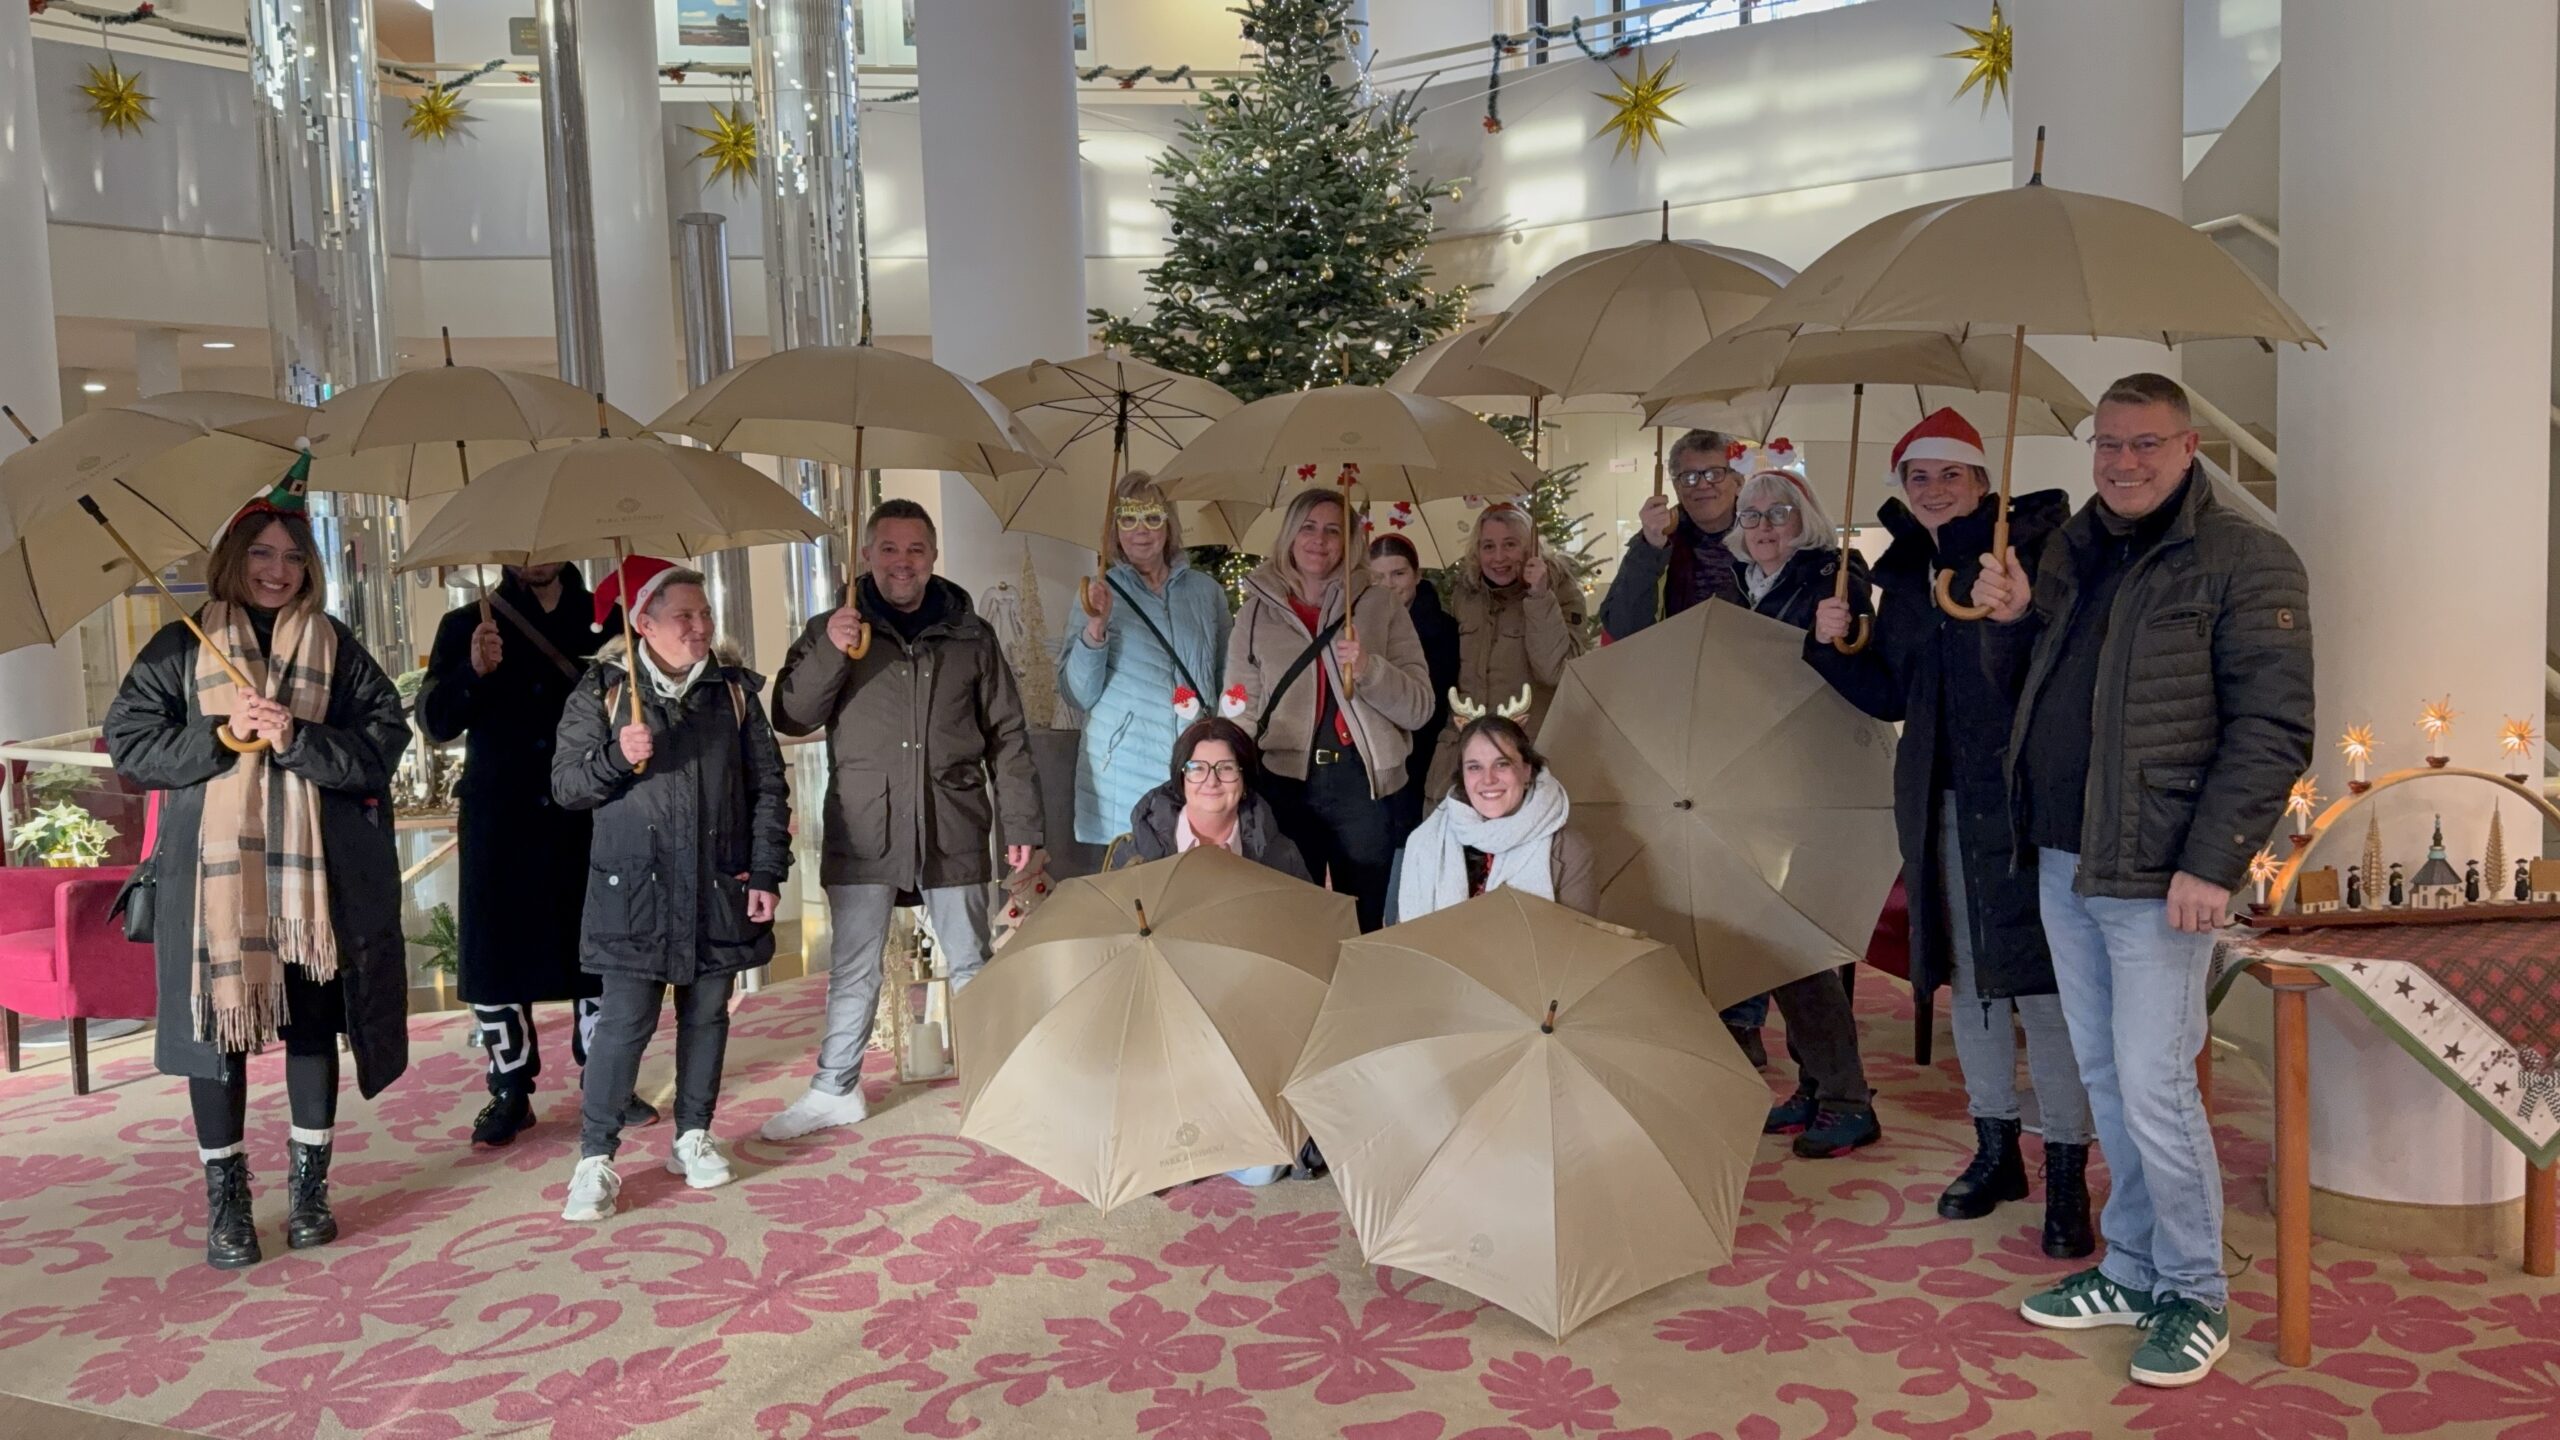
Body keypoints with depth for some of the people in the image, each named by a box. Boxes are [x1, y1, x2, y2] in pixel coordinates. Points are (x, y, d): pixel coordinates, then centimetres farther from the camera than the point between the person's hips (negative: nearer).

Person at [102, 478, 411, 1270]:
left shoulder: (335, 646, 7)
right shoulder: (182, 647, 6)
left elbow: (387, 736, -1)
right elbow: (128, 740, 1)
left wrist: (299, 741, -15)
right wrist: (218, 737, -13)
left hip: (314, 868, 1)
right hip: (214, 868, -1)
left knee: (312, 1019, 7)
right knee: (218, 1019, 1)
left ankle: (309, 1184, 19)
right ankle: (225, 1197, 12)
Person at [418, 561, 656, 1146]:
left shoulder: (605, 620, 7)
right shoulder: (467, 626, 5)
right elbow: (435, 722, -5)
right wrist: (474, 671, -23)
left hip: (590, 819, 1)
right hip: (501, 823, 0)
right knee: (495, 959, 3)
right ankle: (511, 1092, 15)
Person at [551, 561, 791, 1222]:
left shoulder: (734, 689, 6)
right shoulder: (601, 691, 0)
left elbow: (768, 787, 8)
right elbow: (565, 782, 0)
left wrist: (766, 872, 2)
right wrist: (616, 757, -19)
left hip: (719, 887, 3)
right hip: (634, 888, -3)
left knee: (707, 1013, 11)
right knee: (625, 1021, -6)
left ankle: (693, 1136, 26)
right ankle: (595, 1158, 2)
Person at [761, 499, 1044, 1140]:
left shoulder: (970, 635, 8)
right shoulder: (833, 631, 6)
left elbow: (1008, 737, 9)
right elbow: (791, 717, -2)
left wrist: (1021, 823, 3)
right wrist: (829, 653, -17)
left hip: (954, 829, 1)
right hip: (862, 830, 0)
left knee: (972, 966, 9)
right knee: (853, 969, 7)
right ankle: (835, 1089, 20)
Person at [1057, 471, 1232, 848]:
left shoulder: (1206, 591, 8)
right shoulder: (1100, 594, 3)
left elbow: (1228, 680, 17)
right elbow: (1078, 695, -3)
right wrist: (1095, 628, -17)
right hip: (1121, 778, -1)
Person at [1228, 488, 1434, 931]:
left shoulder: (1380, 606, 4)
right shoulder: (1257, 612, 7)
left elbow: (1419, 708, -1)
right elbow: (1241, 712, 4)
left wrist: (1369, 670, -18)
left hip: (1361, 785, 0)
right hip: (1285, 785, 1)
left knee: (1362, 926, 8)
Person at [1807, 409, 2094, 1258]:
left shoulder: (2029, 548, -5)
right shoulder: (1902, 575, 13)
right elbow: (1889, 696, 15)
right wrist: (1830, 646, 2)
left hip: (2021, 796, -6)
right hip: (1939, 802, 7)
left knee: (2041, 982, -5)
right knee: (1967, 976, 15)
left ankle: (2067, 1179, 6)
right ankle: (1996, 1151, 29)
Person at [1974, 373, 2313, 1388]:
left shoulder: (2246, 561, -9)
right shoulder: (2071, 552, 13)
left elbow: (2273, 728, -13)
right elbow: (2022, 683, 23)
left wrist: (2211, 863, -19)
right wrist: (2009, 618, 1)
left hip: (2157, 873, -7)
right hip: (2062, 862, 7)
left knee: (2153, 1086, -5)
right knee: (2103, 1077, 14)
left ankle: (2194, 1294, 13)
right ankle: (2131, 1269, 28)